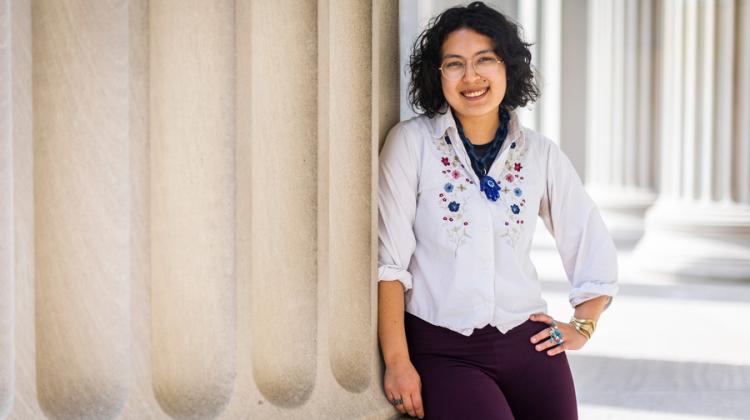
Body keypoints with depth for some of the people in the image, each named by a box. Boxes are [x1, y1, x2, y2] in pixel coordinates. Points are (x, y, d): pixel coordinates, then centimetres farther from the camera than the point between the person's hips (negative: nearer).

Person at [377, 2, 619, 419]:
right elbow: (389, 261, -8)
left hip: (529, 343, 4)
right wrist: (398, 361, -11)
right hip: (442, 351, -3)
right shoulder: (411, 142, -4)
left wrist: (583, 326, 10)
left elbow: (595, 250, 17)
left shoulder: (541, 154, 6)